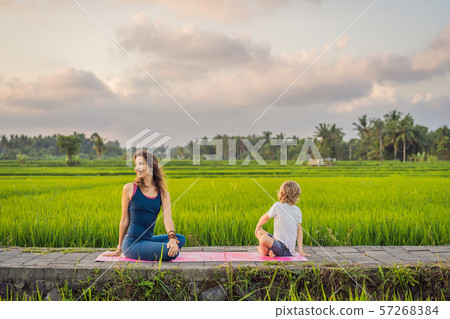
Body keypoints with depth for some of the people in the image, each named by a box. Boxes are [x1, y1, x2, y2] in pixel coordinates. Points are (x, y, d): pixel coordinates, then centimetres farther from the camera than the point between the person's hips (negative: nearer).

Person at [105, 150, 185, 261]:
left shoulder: (163, 194, 6)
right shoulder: (130, 188, -3)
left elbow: (167, 219, -7)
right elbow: (124, 220, 2)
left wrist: (172, 238, -28)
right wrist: (119, 249, 9)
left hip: (148, 239, 6)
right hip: (132, 243, -5)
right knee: (172, 253, -23)